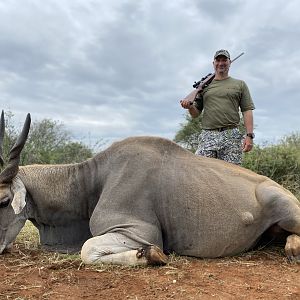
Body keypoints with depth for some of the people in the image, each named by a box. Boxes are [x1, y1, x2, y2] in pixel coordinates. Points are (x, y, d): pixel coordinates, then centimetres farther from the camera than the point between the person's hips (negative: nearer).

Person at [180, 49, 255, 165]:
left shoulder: (239, 84, 15)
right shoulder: (205, 86, 19)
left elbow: (247, 111, 7)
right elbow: (195, 114, 18)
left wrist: (249, 135, -4)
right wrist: (189, 106, -5)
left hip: (231, 135, -1)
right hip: (207, 136, 1)